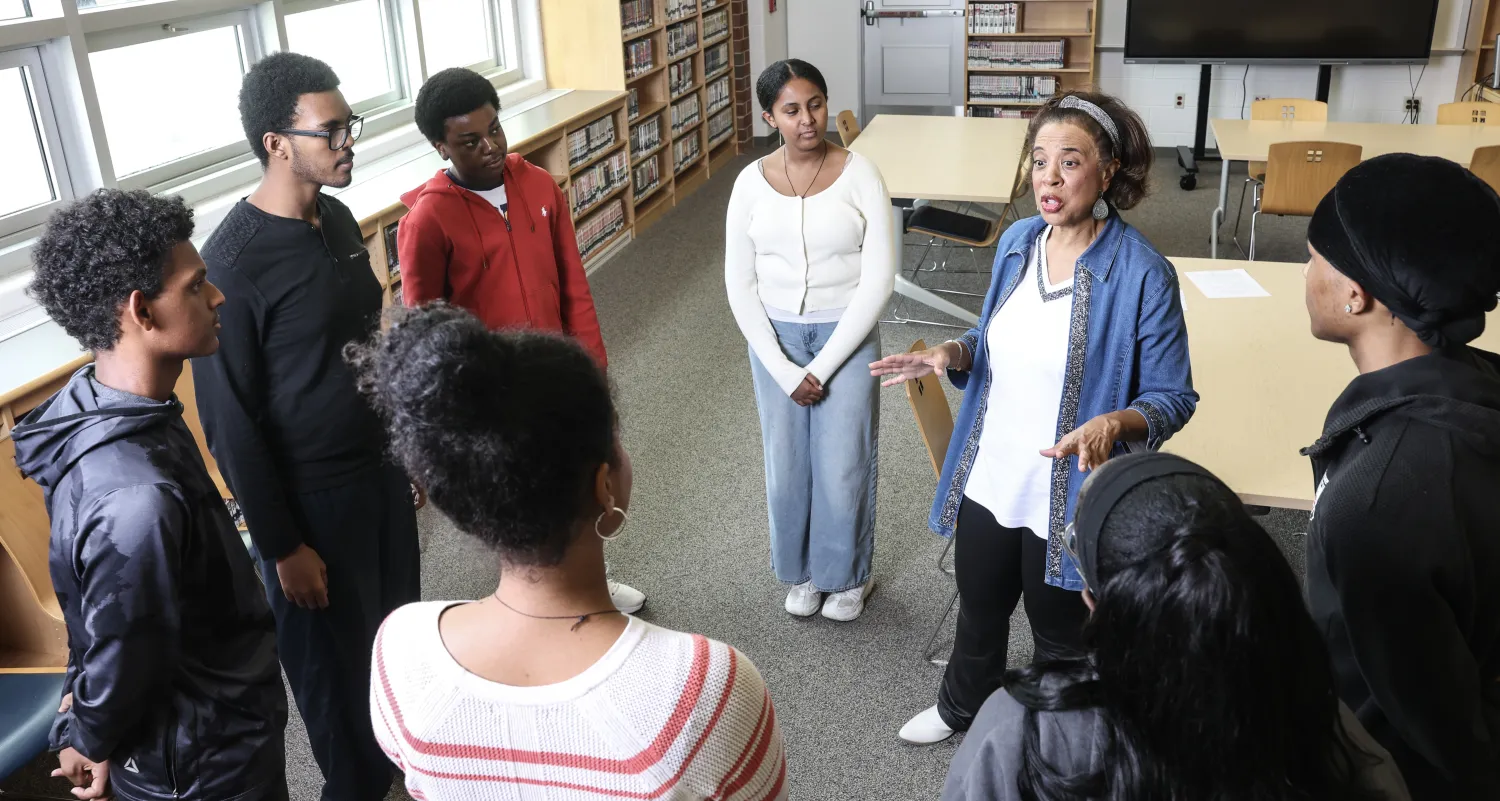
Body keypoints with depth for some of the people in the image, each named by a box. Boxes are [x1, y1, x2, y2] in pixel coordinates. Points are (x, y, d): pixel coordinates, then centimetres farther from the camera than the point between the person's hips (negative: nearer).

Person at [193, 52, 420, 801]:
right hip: (310, 495, -7)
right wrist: (281, 545, -13)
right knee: (336, 653, 12)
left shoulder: (337, 219, 1)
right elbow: (230, 422, -17)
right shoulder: (233, 262, -22)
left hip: (379, 466, 7)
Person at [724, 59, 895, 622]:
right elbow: (740, 284, -2)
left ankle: (847, 574, 32)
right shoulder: (752, 182, -5)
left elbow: (879, 278, -13)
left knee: (843, 465, 6)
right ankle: (801, 570, 36)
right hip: (775, 337, 2)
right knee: (786, 464, 13)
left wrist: (823, 366, -15)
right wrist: (782, 369, -10)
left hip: (846, 334, -2)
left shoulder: (859, 173, -11)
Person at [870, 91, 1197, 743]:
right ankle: (960, 708, 56)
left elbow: (1173, 398, -14)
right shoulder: (1017, 242, -3)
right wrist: (955, 354, -10)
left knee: (1059, 638, 20)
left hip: (1069, 500, -5)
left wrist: (1115, 424, -35)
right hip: (988, 482, 5)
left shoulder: (1141, 273, -21)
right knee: (978, 612, 28)